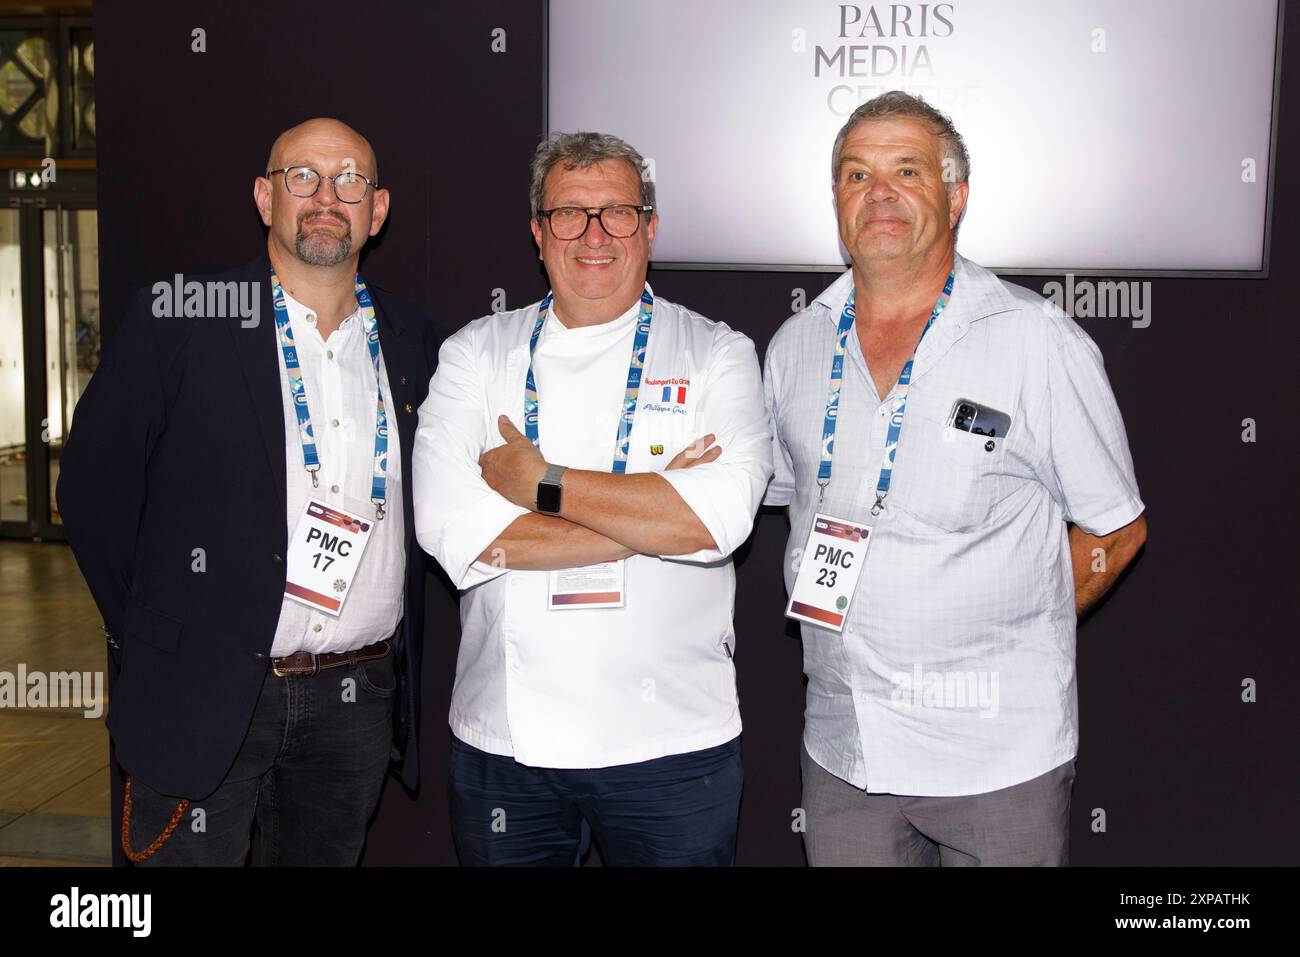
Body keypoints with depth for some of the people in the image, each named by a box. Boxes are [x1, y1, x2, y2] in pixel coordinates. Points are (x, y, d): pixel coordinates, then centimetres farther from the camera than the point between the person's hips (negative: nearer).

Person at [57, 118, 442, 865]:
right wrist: (151, 634, 1)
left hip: (359, 699, 4)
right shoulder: (177, 321, -5)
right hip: (205, 696, -3)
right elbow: (94, 484, -2)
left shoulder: (414, 342, 6)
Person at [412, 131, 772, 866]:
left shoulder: (718, 355, 0)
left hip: (672, 743, -1)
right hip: (504, 742, 2)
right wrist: (653, 510, -12)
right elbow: (451, 530, -12)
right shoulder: (477, 355, 4)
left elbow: (719, 517, -18)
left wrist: (542, 483, -12)